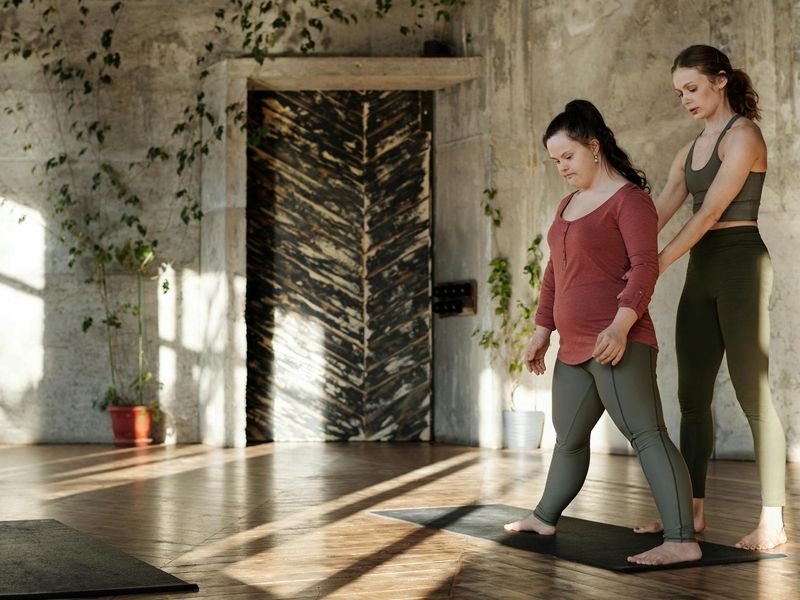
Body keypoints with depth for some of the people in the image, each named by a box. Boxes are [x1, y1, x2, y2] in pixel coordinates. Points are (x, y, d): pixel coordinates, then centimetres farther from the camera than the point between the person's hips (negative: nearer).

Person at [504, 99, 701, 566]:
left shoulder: (629, 198, -8)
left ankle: (682, 541, -22)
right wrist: (543, 330, 20)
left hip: (616, 344, -9)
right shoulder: (569, 204, 20)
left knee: (647, 434, -16)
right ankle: (545, 518, 39)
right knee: (568, 438, 22)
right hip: (574, 349, 9)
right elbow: (555, 273, 25)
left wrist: (622, 323, -29)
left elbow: (646, 266, -18)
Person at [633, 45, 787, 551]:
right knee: (693, 396, 8)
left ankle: (773, 522, -7)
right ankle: (692, 510, 15)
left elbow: (712, 211, -17)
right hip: (702, 272, 9)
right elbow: (658, 214, 14)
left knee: (753, 394, -9)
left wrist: (656, 267, -20)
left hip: (741, 266, -9)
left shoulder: (743, 135, -8)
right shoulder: (692, 150, 18)